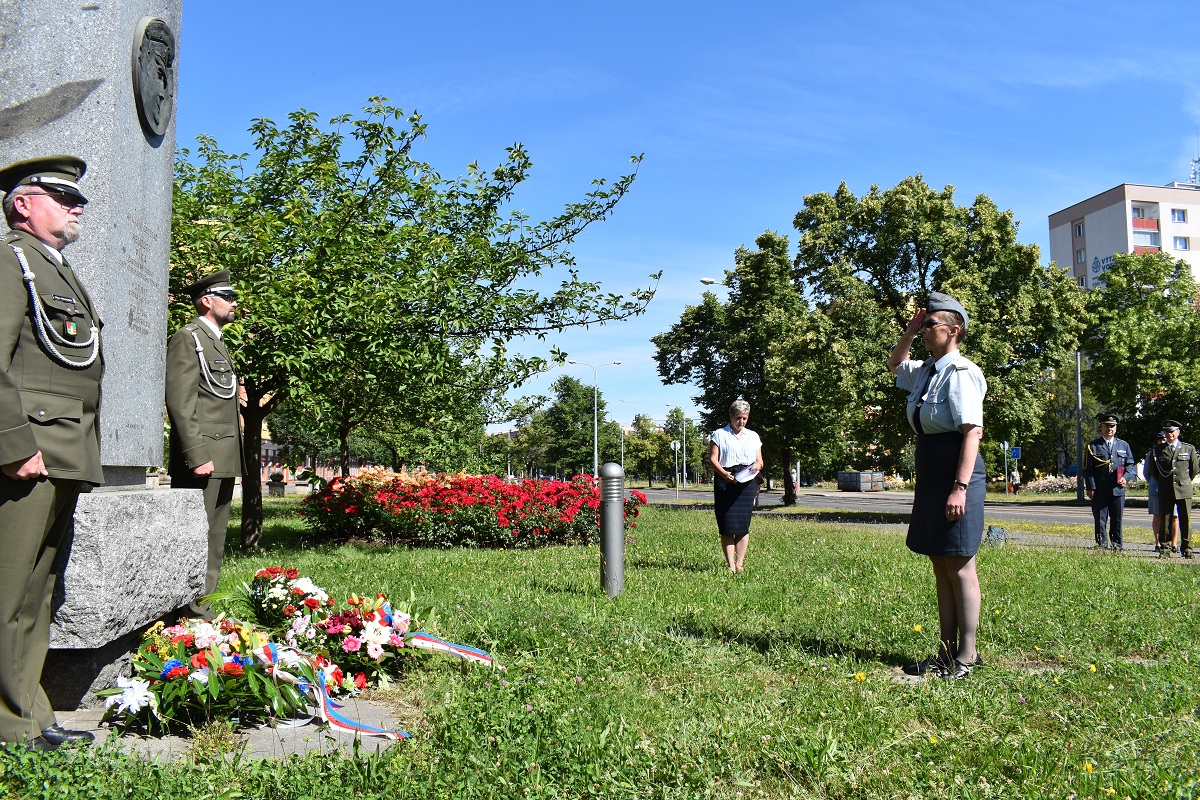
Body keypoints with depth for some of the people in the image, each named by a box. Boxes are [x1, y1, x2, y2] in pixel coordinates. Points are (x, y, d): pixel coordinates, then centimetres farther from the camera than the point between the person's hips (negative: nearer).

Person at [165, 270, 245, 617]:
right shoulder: (187, 338, -5)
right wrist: (197, 456, -21)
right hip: (202, 458, -9)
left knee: (214, 544, 11)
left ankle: (202, 611, 18)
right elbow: (180, 403, -15)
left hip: (224, 460, 10)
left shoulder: (218, 343, 23)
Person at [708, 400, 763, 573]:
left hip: (747, 482, 3)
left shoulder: (753, 436, 19)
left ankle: (740, 564, 4)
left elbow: (760, 460, 18)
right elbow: (712, 458, -2)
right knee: (727, 525, -6)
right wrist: (724, 473, -19)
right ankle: (730, 565, -3)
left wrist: (758, 466, -6)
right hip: (725, 481, -3)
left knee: (743, 524, -1)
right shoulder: (719, 435, 7)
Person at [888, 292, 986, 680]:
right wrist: (909, 331, 16)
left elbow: (973, 432, -21)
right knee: (940, 565, 12)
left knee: (959, 565, -1)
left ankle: (967, 655, 10)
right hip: (930, 479, 9)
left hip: (956, 477, -9)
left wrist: (961, 487, -26)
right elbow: (894, 363, 35)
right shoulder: (925, 371, 13)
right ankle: (946, 650, 21)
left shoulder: (960, 372, -13)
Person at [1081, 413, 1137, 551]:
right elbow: (1088, 469, 0)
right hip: (1099, 491, -2)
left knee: (1117, 519, 8)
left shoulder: (1124, 445, 14)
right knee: (1100, 520, 0)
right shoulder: (1093, 446, 4)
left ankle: (1117, 545, 17)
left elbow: (1130, 464, 14)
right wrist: (1090, 487, -8)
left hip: (1118, 489, 3)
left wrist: (1125, 478, -6)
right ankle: (1102, 545, 6)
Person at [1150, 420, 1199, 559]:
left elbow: (1195, 469, 15)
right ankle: (1164, 549, 6)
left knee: (1186, 521, 1)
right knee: (1164, 521, 0)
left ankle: (1187, 550, 9)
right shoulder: (1157, 450, 8)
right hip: (1165, 491, 1)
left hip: (1184, 490, -1)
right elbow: (1154, 470, 18)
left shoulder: (1189, 449, 6)